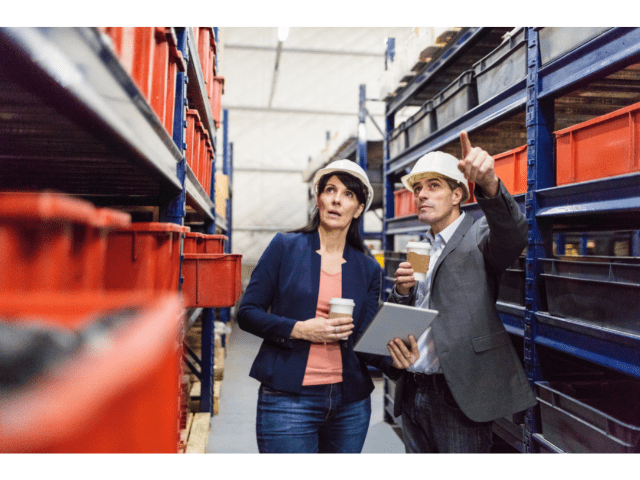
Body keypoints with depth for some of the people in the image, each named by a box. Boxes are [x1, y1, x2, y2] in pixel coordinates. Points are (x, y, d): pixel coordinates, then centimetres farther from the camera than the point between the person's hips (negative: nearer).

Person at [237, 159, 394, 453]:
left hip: (350, 403, 4)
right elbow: (247, 313, -2)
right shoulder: (285, 247, -1)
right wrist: (298, 330, -16)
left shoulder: (369, 269, 6)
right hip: (288, 399, -3)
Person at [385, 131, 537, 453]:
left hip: (458, 397, -6)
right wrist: (402, 290, -7)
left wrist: (489, 183, -46)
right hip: (412, 394, 7)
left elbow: (513, 235, -30)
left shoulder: (480, 236, -5)